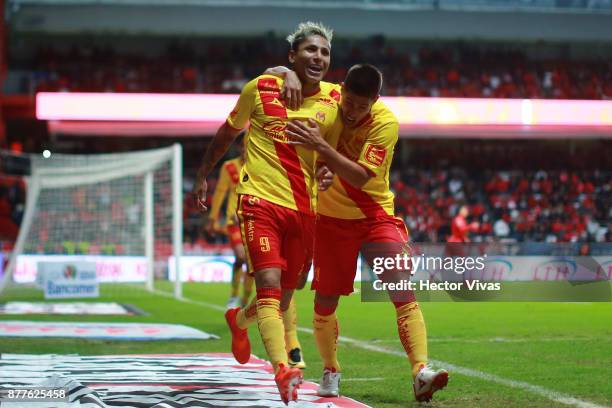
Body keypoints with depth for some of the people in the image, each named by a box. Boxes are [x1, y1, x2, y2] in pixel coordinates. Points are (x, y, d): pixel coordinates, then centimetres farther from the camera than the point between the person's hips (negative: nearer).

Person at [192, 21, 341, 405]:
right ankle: (283, 370, -30)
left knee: (283, 298, 12)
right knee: (269, 284, -21)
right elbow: (228, 132, 14)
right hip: (261, 201, -3)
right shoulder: (261, 89, -1)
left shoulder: (334, 100, 3)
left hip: (304, 210, 3)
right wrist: (204, 175, 18)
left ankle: (239, 320, 46)